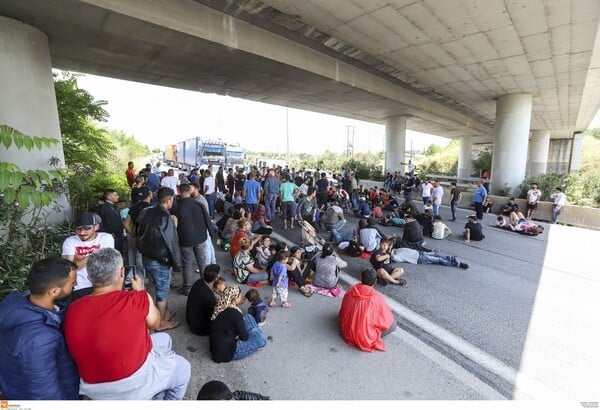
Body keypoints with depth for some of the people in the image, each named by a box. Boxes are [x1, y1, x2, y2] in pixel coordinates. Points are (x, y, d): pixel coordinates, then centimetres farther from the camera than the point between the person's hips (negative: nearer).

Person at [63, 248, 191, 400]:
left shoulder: (73, 310, -10)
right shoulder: (138, 299, -24)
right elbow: (155, 323, -3)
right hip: (135, 382, -6)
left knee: (163, 339, 26)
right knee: (183, 368, 22)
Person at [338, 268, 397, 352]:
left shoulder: (350, 291, -10)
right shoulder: (377, 297, -22)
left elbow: (341, 313, 3)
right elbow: (386, 321, -9)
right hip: (365, 338, -3)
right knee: (392, 323, 6)